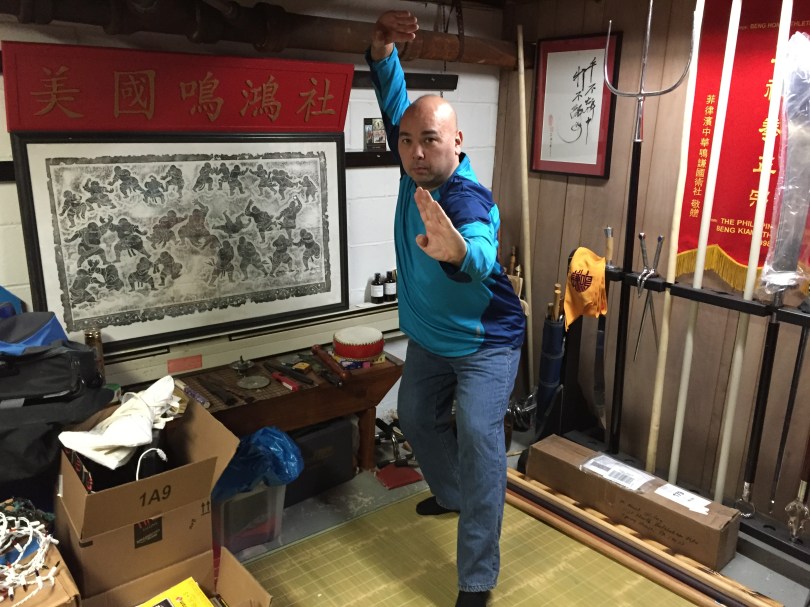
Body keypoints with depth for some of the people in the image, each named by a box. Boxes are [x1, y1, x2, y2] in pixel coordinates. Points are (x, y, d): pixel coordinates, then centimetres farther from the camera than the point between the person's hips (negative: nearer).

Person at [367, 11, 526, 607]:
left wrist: (456, 250, -80)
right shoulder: (417, 171, -11)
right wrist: (382, 54, -20)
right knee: (417, 418, 21)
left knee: (478, 436, -20)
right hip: (428, 338, 8)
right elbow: (395, 105, 0)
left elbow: (480, 253, -56)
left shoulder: (468, 199, -33)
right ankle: (452, 494, 48)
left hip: (486, 342, -8)